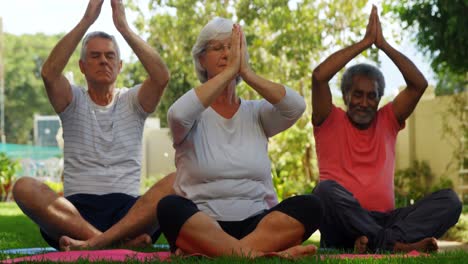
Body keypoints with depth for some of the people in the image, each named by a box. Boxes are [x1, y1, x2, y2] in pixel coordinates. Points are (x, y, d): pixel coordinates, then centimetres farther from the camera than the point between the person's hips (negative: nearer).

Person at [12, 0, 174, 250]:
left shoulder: (132, 101, 15)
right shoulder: (73, 101, 13)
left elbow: (161, 76, -7)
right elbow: (49, 73, -9)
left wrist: (124, 27, -8)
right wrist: (87, 21, -11)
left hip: (129, 209, 0)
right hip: (75, 209, 0)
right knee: (24, 187, -30)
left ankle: (88, 239, -36)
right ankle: (124, 239, -40)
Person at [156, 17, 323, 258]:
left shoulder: (256, 113, 13)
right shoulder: (195, 116, 5)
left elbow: (296, 106, -7)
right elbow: (178, 114, -21)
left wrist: (246, 72, -9)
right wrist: (229, 71, -17)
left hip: (256, 225, 3)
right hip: (199, 225, -2)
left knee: (309, 206, -24)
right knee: (170, 208, -33)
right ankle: (262, 250, -42)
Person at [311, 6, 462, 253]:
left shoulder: (387, 121, 20)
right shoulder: (330, 122, 11)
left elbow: (419, 84, 8)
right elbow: (319, 76, -6)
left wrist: (383, 44, 4)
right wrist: (364, 42, -2)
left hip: (385, 219, 3)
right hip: (343, 223, -3)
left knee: (449, 200, -19)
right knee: (326, 190, -37)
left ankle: (379, 242, -39)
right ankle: (397, 244, -38)